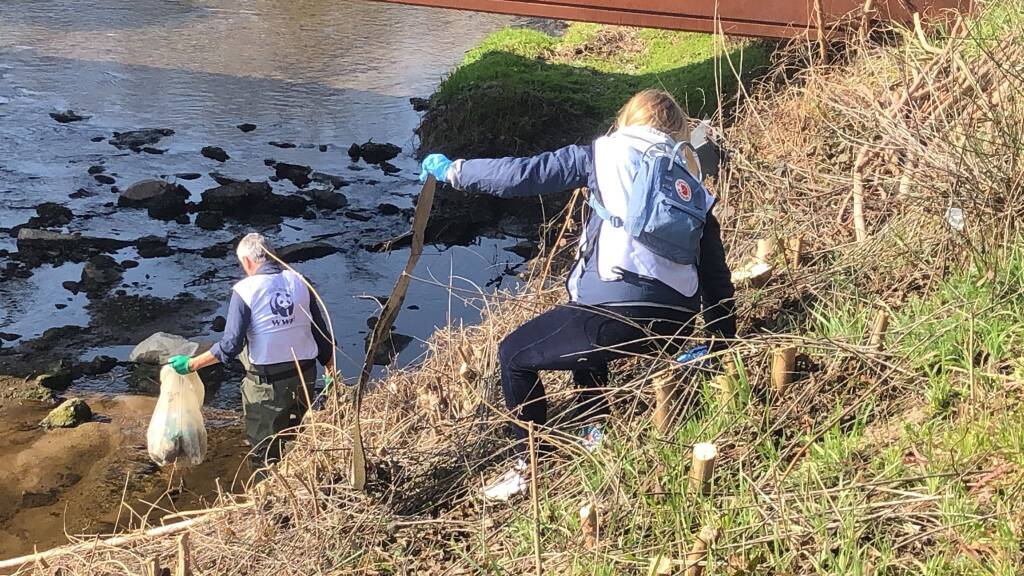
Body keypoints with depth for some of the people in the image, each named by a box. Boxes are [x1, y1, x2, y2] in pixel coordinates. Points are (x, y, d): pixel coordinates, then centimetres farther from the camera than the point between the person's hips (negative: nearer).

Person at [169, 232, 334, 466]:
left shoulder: (245, 289, -13)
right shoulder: (299, 282, 0)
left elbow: (231, 345, -17)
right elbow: (321, 333, 4)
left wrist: (191, 364, -6)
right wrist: (331, 370, 16)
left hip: (267, 383, -4)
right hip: (305, 377, 4)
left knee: (266, 453, 12)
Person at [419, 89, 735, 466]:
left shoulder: (606, 153, 9)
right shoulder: (691, 180, 21)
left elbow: (524, 174, 4)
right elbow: (716, 272, 22)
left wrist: (453, 171, 17)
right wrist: (723, 345, 30)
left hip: (619, 311, -6)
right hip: (677, 323, 6)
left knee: (514, 356, 17)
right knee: (582, 323, 38)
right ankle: (595, 433, 33)